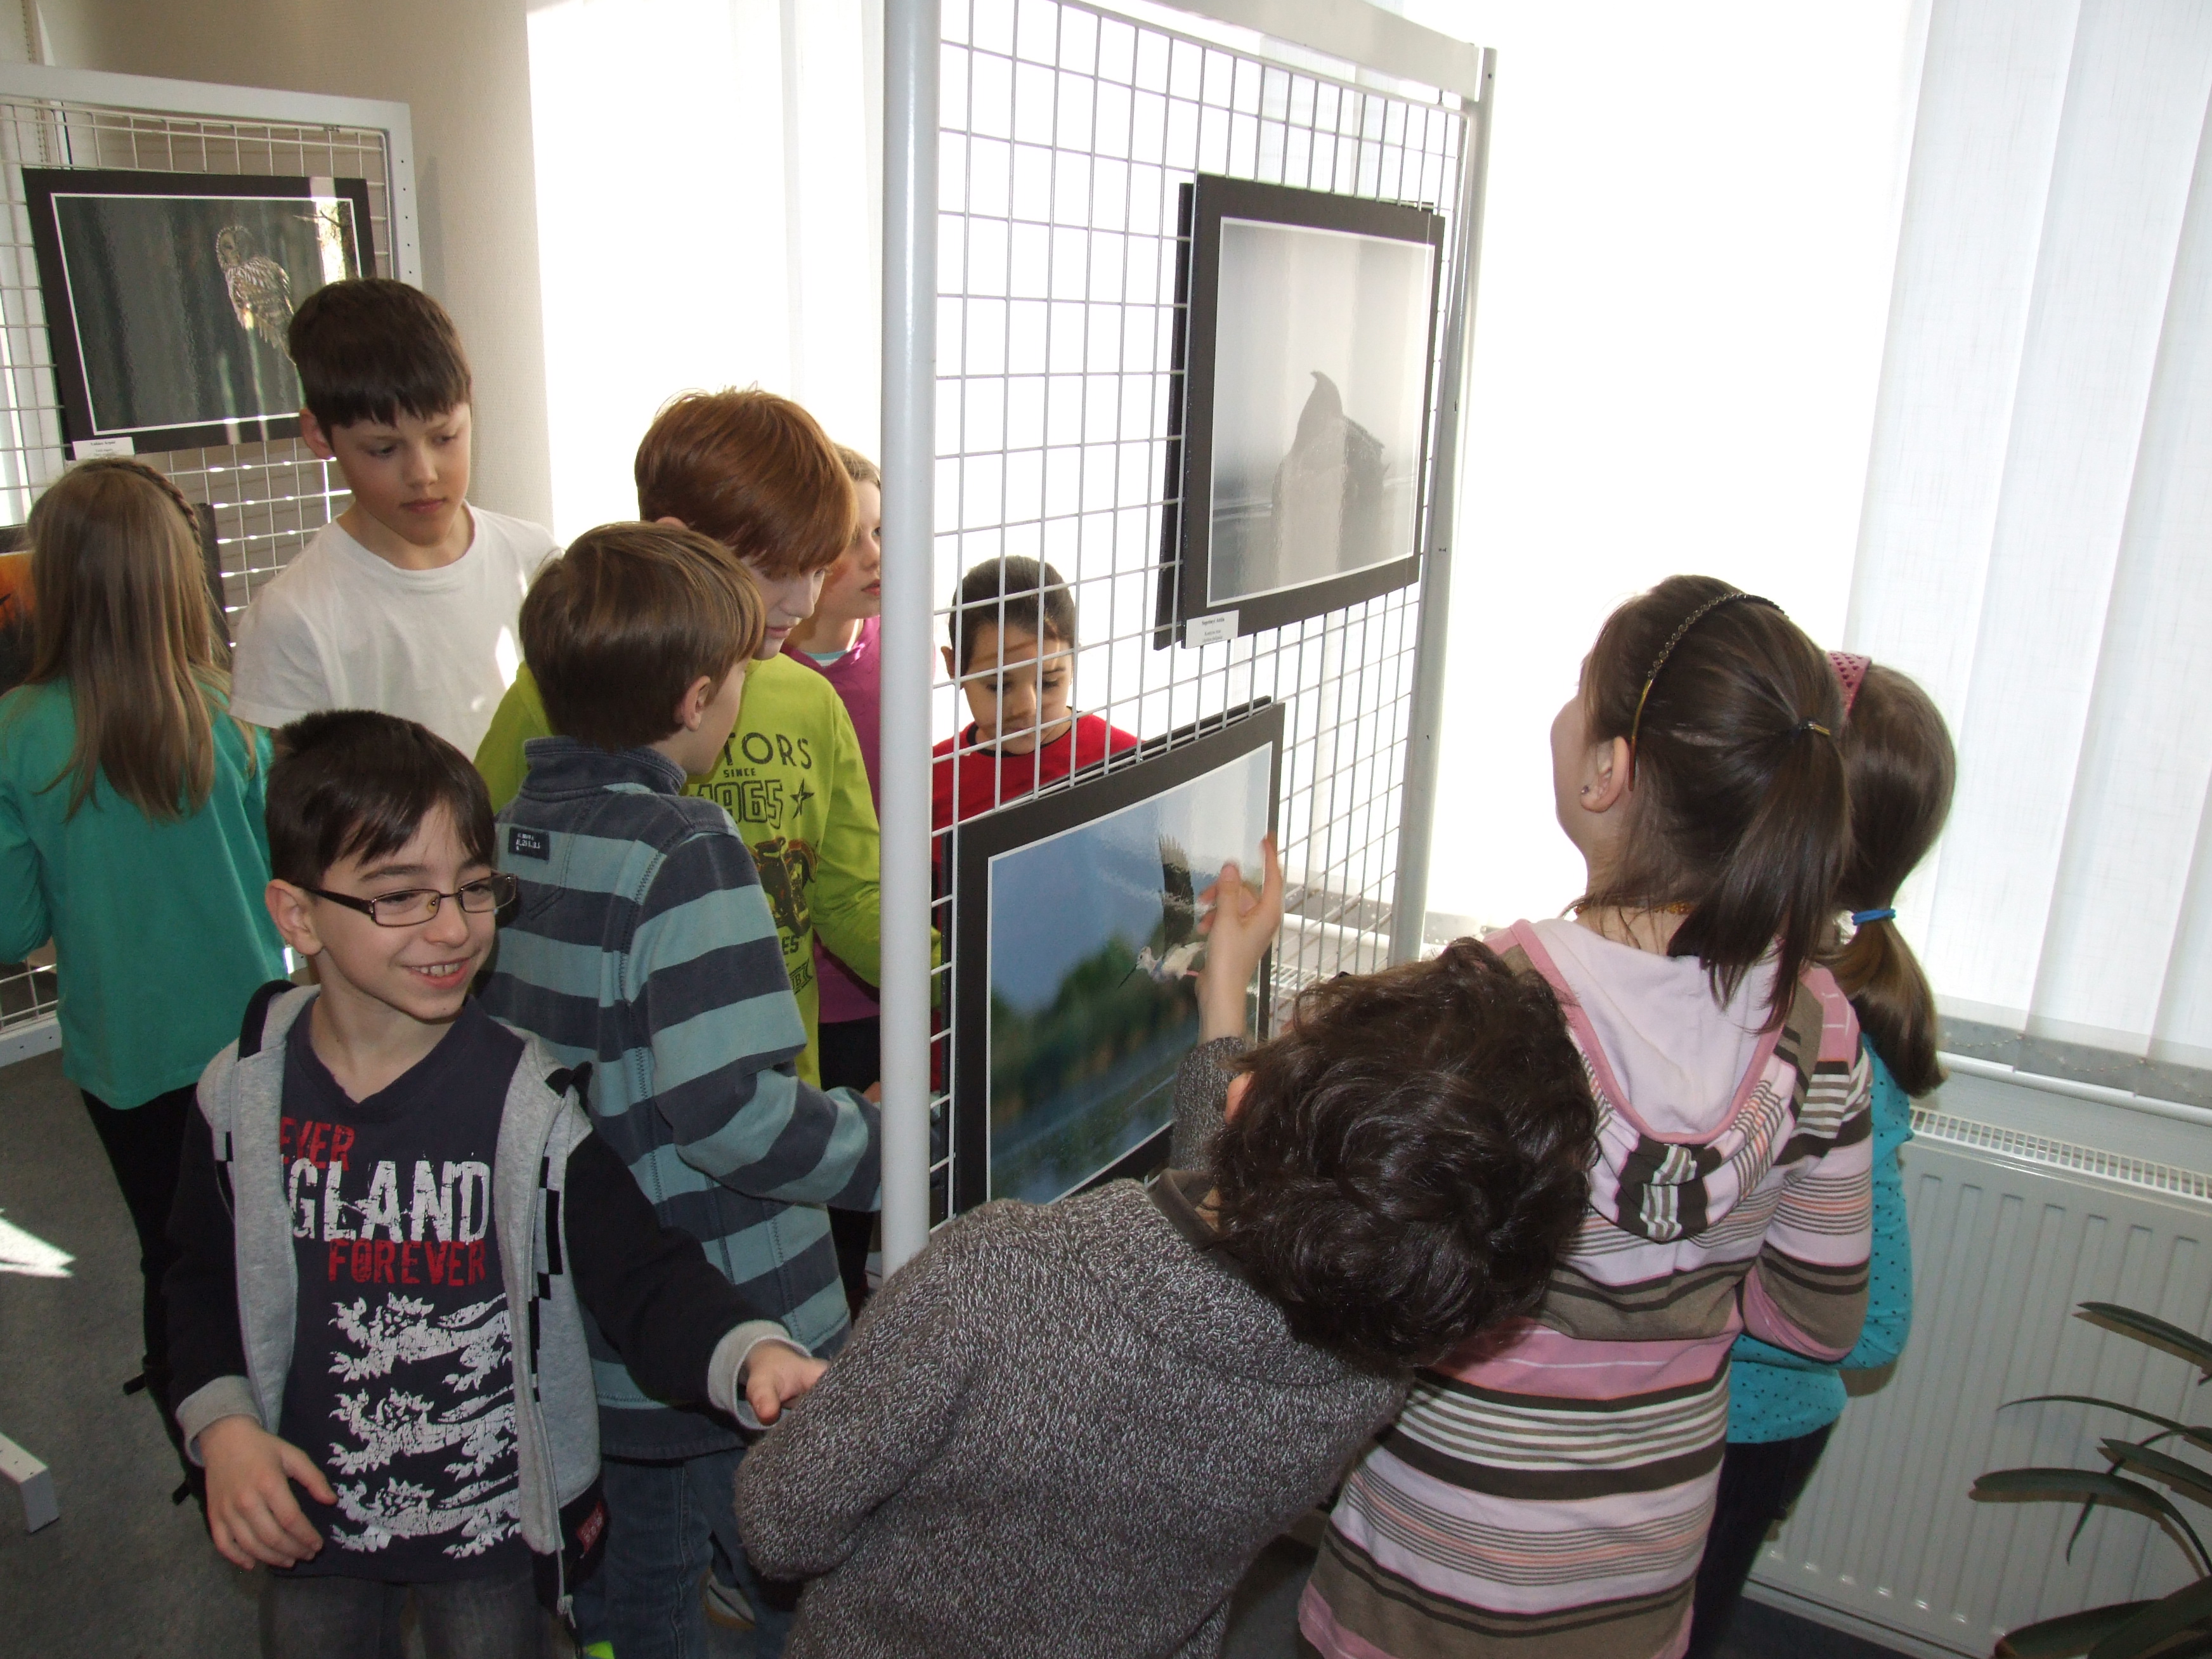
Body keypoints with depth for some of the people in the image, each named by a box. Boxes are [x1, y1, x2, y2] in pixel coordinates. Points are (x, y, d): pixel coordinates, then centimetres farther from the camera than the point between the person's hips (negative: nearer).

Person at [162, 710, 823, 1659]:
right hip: (310, 1515, 3)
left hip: (496, 1518, -3)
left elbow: (640, 1275, -24)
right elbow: (203, 1276, 6)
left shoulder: (527, 1101, -20)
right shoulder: (243, 1098, -10)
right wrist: (221, 1423, -9)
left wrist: (752, 1355, -42)